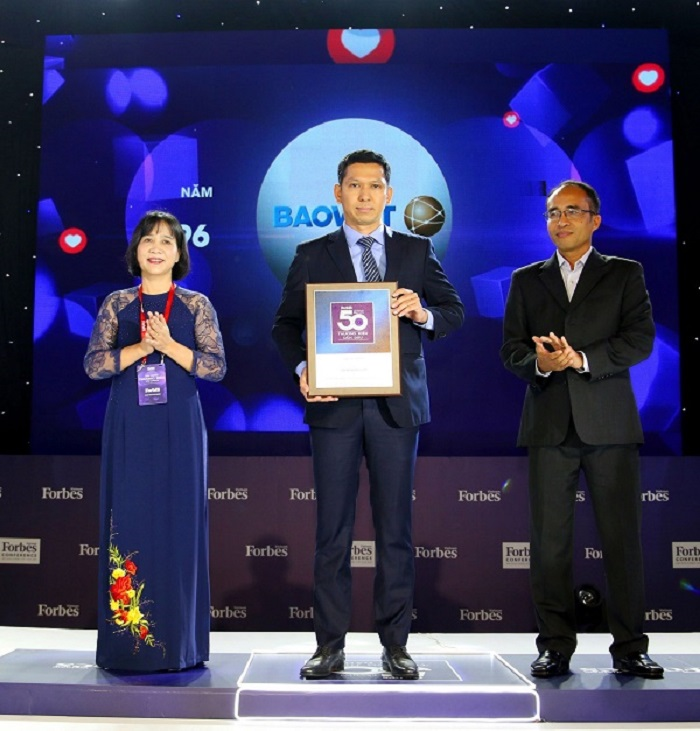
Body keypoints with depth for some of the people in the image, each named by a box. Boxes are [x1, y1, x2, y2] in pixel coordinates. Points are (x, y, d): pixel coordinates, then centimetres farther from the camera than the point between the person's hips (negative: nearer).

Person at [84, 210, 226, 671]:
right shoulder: (117, 304, 8)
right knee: (129, 525, 1)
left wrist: (169, 345, -14)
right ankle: (127, 640, 9)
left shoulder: (196, 305, 5)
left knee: (179, 525, 1)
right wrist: (140, 347, -13)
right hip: (128, 429, 1)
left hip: (179, 429, -1)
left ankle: (179, 644, 9)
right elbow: (94, 365, 0)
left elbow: (217, 367, -2)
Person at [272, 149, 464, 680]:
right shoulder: (312, 256, 8)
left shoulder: (417, 251, 10)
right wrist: (301, 369, -12)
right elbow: (286, 325, 6)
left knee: (395, 527, 4)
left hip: (397, 403, 1)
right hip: (335, 404, 0)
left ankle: (395, 644, 13)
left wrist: (424, 313, -12)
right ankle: (331, 645, 11)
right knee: (332, 528, 3)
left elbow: (455, 312, 9)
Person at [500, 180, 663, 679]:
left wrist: (582, 359, -14)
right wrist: (541, 362, -13)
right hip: (549, 426, 2)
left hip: (609, 425, -1)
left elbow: (641, 339, -3)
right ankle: (556, 647, 10)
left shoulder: (625, 274, 10)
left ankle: (630, 648, 9)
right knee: (550, 540, 1)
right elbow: (511, 352, 8)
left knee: (623, 538, 0)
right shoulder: (526, 280, 15)